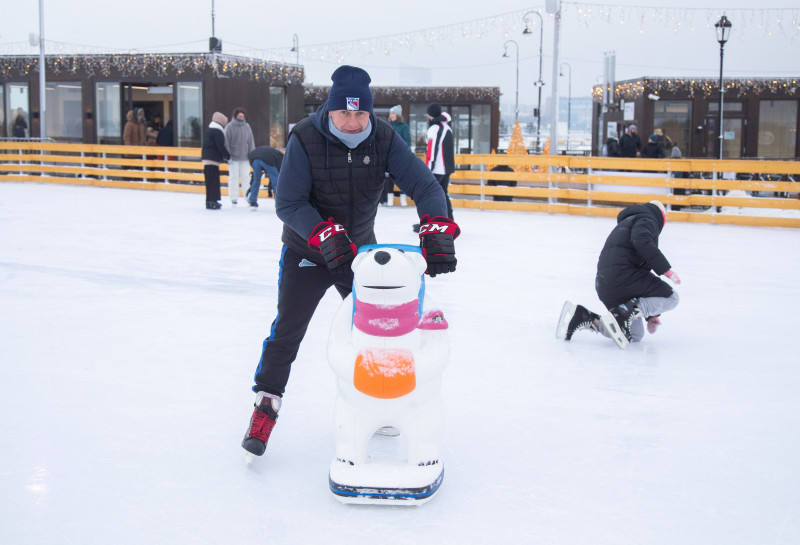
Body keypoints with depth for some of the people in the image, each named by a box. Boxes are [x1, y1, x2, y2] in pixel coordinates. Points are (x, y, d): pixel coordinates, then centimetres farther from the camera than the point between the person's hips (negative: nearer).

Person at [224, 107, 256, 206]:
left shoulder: (247, 127, 7)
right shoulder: (229, 127, -3)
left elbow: (251, 142, 11)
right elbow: (226, 142, -4)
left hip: (245, 157, 3)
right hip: (233, 157, -3)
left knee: (246, 177, 3)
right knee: (233, 177, 1)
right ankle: (234, 198, 8)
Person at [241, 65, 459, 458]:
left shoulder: (384, 138, -14)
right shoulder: (305, 138, -22)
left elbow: (423, 184, -18)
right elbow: (288, 203, -23)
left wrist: (437, 228, -36)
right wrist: (324, 233, -38)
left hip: (361, 248, 3)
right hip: (307, 250, -3)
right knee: (288, 329, -5)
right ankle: (265, 406, 11)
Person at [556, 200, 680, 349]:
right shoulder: (647, 220, 8)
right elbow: (642, 241, -18)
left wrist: (651, 315, 32)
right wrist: (666, 269, -15)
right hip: (622, 274, -9)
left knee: (635, 335, 15)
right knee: (670, 297, -1)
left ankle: (582, 316, 5)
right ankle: (625, 313, -20)